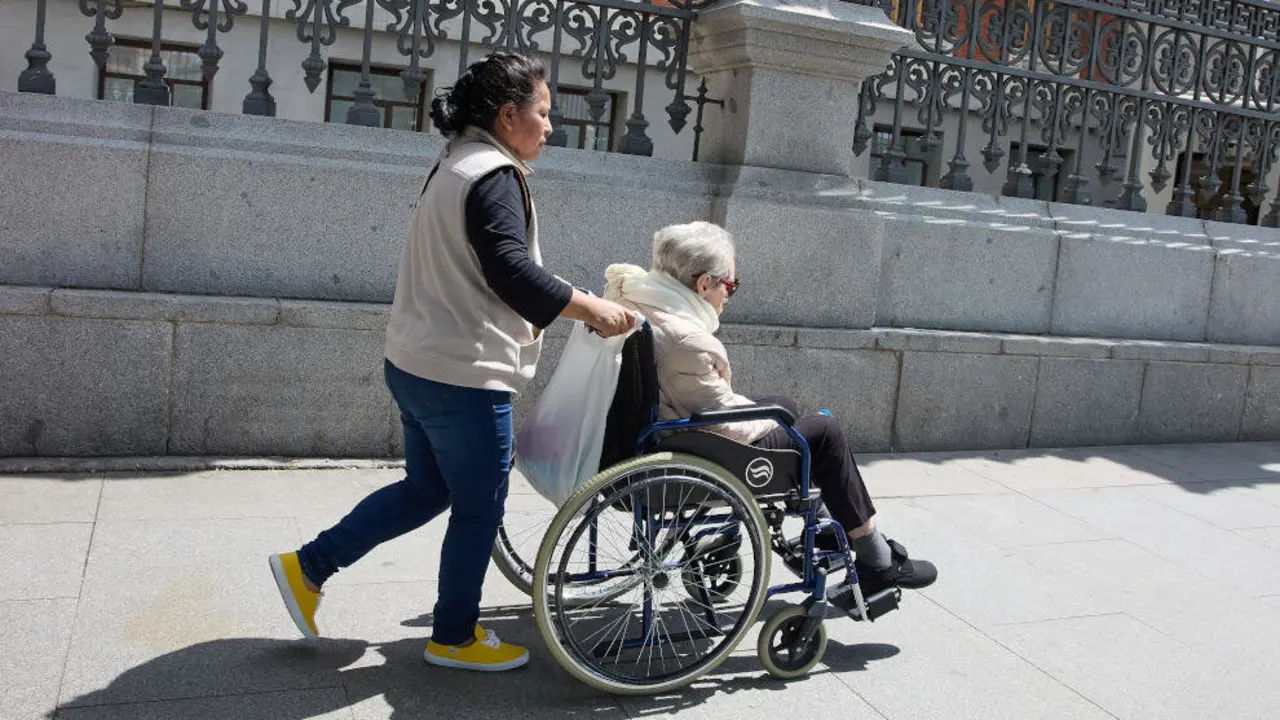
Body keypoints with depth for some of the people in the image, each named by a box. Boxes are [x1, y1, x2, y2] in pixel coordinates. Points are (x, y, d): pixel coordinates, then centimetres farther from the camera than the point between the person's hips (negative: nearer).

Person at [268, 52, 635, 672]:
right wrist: (593, 308, -18)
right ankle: (454, 637, 21)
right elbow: (511, 271, -25)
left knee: (426, 489, 22)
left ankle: (309, 566, 24)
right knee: (478, 510, 6)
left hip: (415, 364, 10)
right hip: (464, 375, -10)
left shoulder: (454, 166, 17)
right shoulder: (494, 175, -15)